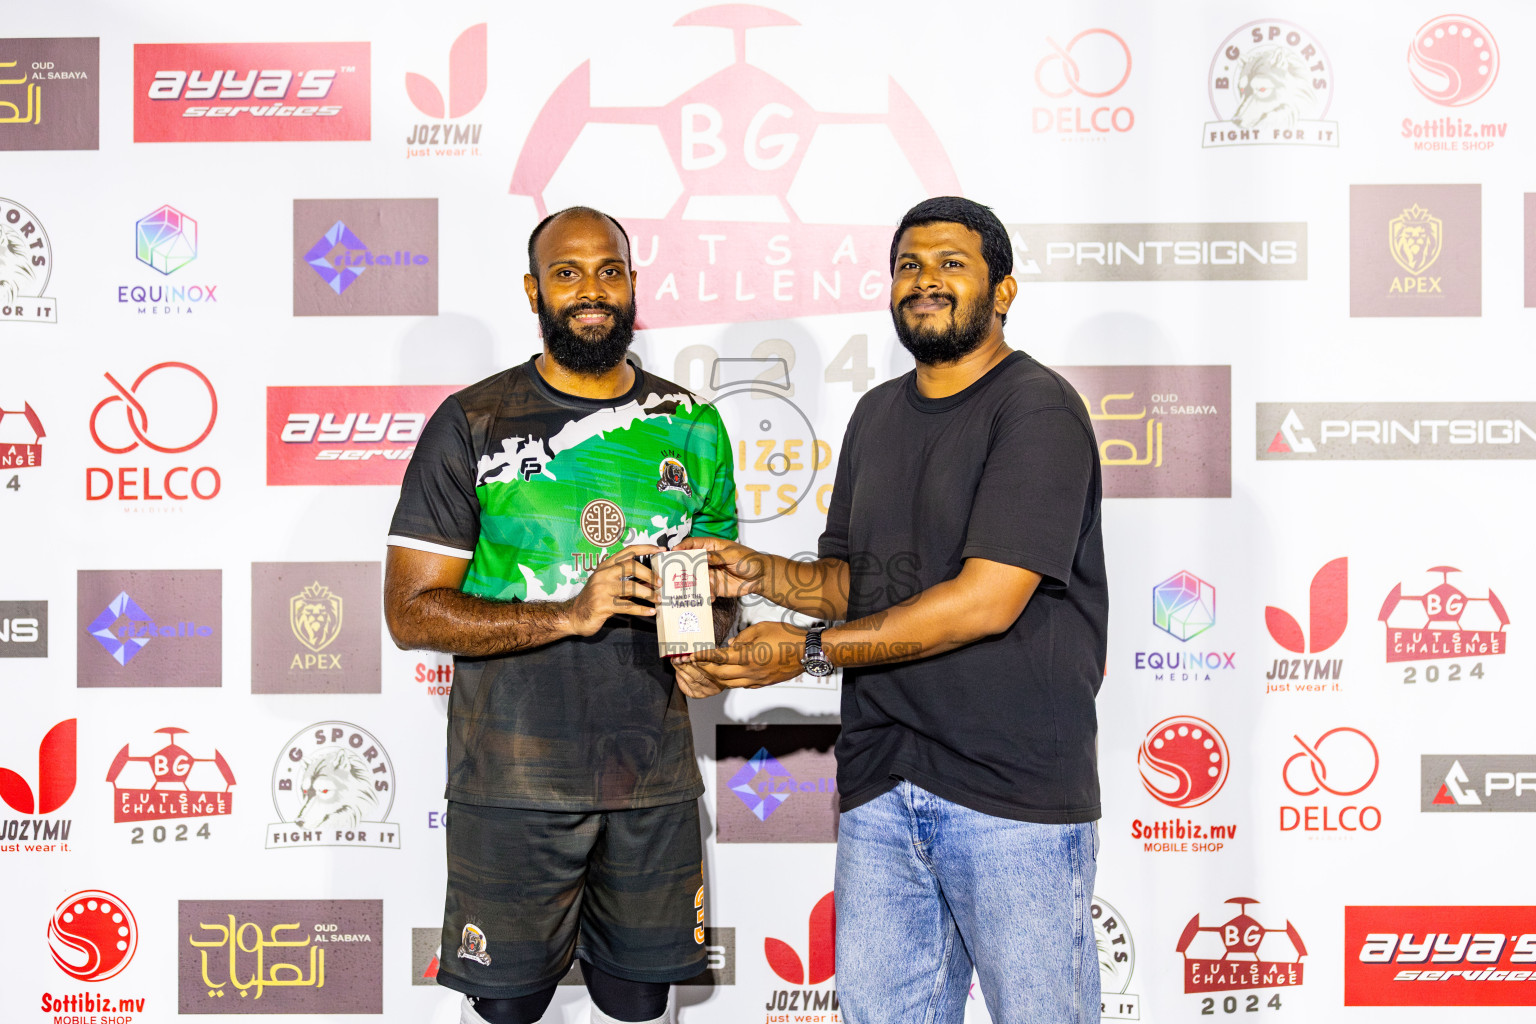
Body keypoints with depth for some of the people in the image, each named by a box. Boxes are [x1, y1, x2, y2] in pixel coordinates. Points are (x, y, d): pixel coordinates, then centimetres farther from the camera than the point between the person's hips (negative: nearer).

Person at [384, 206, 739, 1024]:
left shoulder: (691, 426, 7)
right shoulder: (472, 425, -4)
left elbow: (722, 595, 17)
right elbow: (410, 611, -9)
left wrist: (705, 606, -8)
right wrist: (568, 615, -21)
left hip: (655, 774, 3)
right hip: (514, 778, -3)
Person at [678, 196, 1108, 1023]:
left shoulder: (1038, 410, -9)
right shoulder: (878, 414, 16)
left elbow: (986, 599, -18)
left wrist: (811, 651, -16)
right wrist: (763, 574, 0)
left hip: (1014, 789, -6)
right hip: (881, 781, 7)